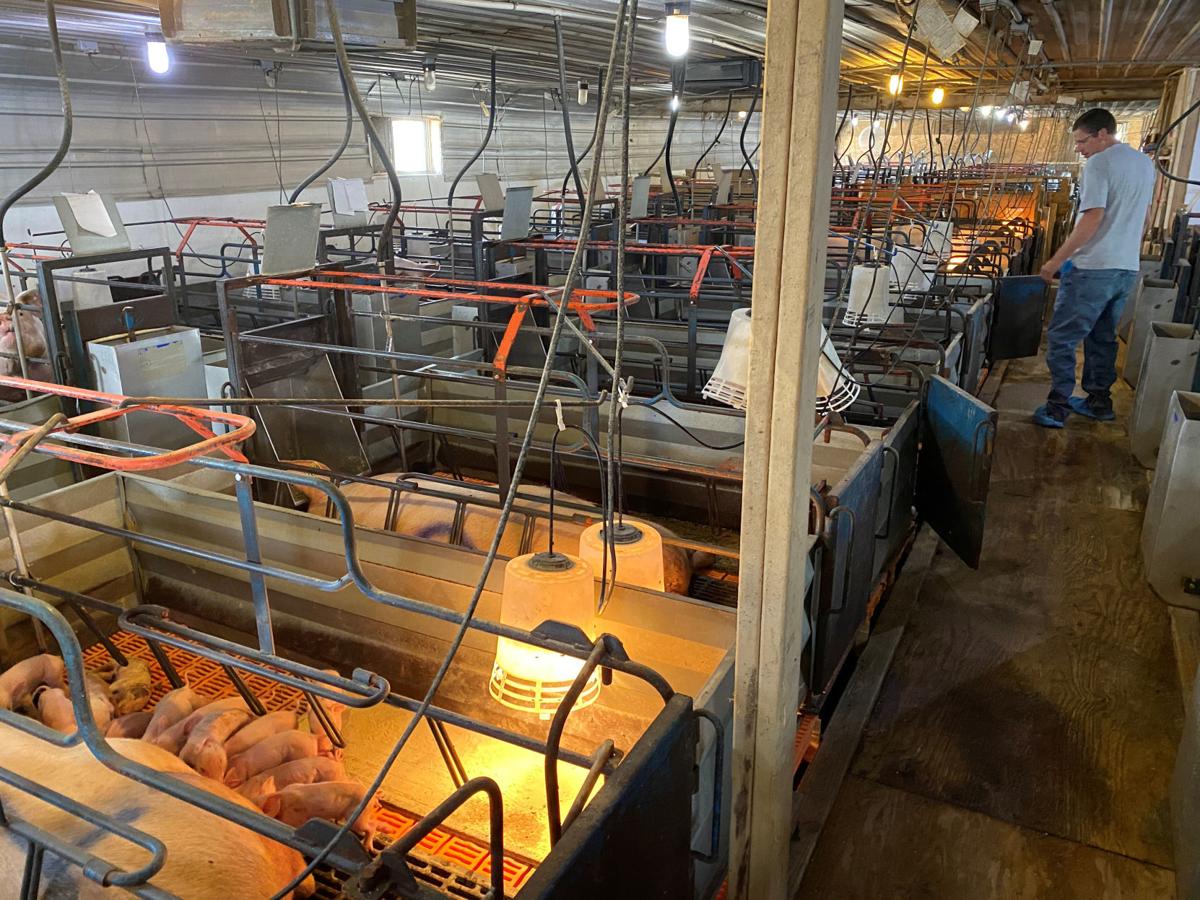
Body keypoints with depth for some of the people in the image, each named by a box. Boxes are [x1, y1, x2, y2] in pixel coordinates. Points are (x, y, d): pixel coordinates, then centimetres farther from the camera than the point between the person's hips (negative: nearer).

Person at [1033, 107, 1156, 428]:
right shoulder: (1145, 163, 15)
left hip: (1093, 268, -9)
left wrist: (1055, 261, -17)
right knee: (1103, 338, 18)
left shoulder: (1098, 164, -12)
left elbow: (1092, 218, -20)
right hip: (1127, 268, 9)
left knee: (1062, 338, -4)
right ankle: (1099, 402, 24)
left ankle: (1058, 407, -5)